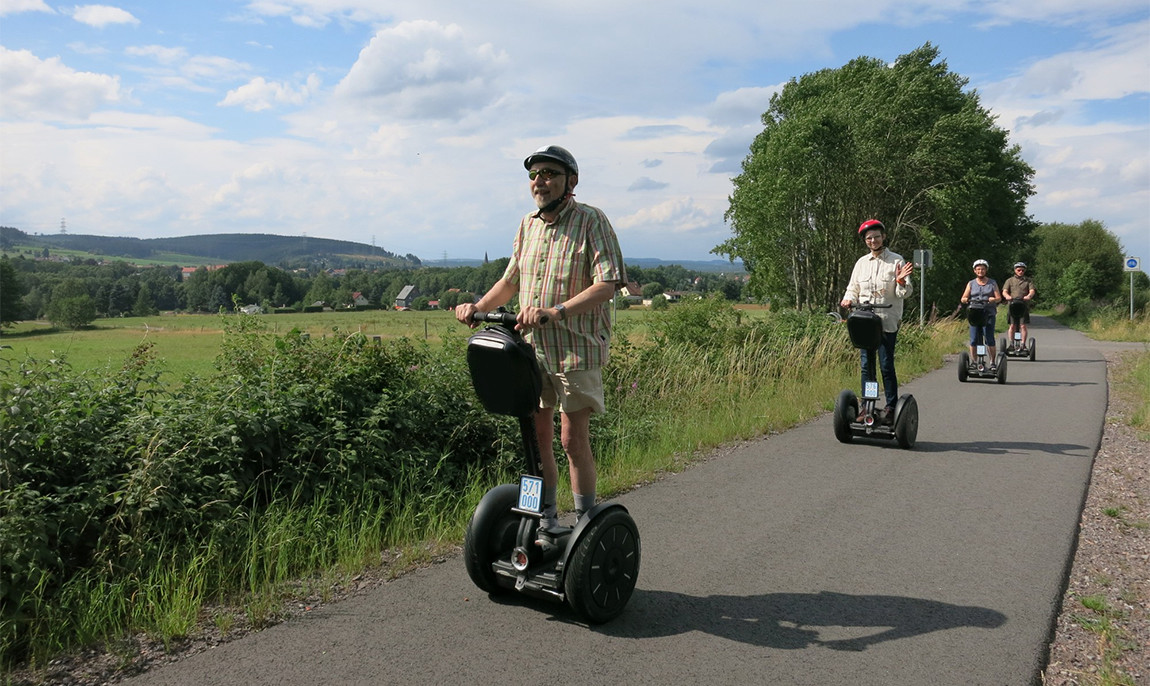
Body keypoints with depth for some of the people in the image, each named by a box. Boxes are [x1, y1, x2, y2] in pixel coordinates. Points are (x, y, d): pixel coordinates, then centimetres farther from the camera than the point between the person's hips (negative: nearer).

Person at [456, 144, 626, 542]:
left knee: (573, 440, -3)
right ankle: (546, 521, 26)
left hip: (576, 349, -6)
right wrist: (479, 306, 5)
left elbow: (606, 285, -18)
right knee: (537, 435, 11)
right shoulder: (528, 225, 12)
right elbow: (511, 279, 22)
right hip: (531, 346, 6)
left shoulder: (590, 221, -9)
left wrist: (555, 311, -30)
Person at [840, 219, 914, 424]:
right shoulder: (861, 263, 14)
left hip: (887, 322, -4)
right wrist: (848, 299, -2)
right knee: (866, 366, 7)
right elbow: (853, 289, 19)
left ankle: (891, 408, 2)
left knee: (886, 365, -5)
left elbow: (905, 293, -2)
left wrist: (901, 281, -23)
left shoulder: (896, 261, 1)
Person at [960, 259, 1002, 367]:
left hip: (988, 314, -1)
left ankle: (993, 361, 3)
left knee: (989, 339, -8)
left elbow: (999, 298, 5)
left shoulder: (992, 283, 13)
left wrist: (993, 299, -18)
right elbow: (963, 298, 8)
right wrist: (965, 299, -17)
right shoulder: (971, 283, 16)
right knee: (974, 340, -3)